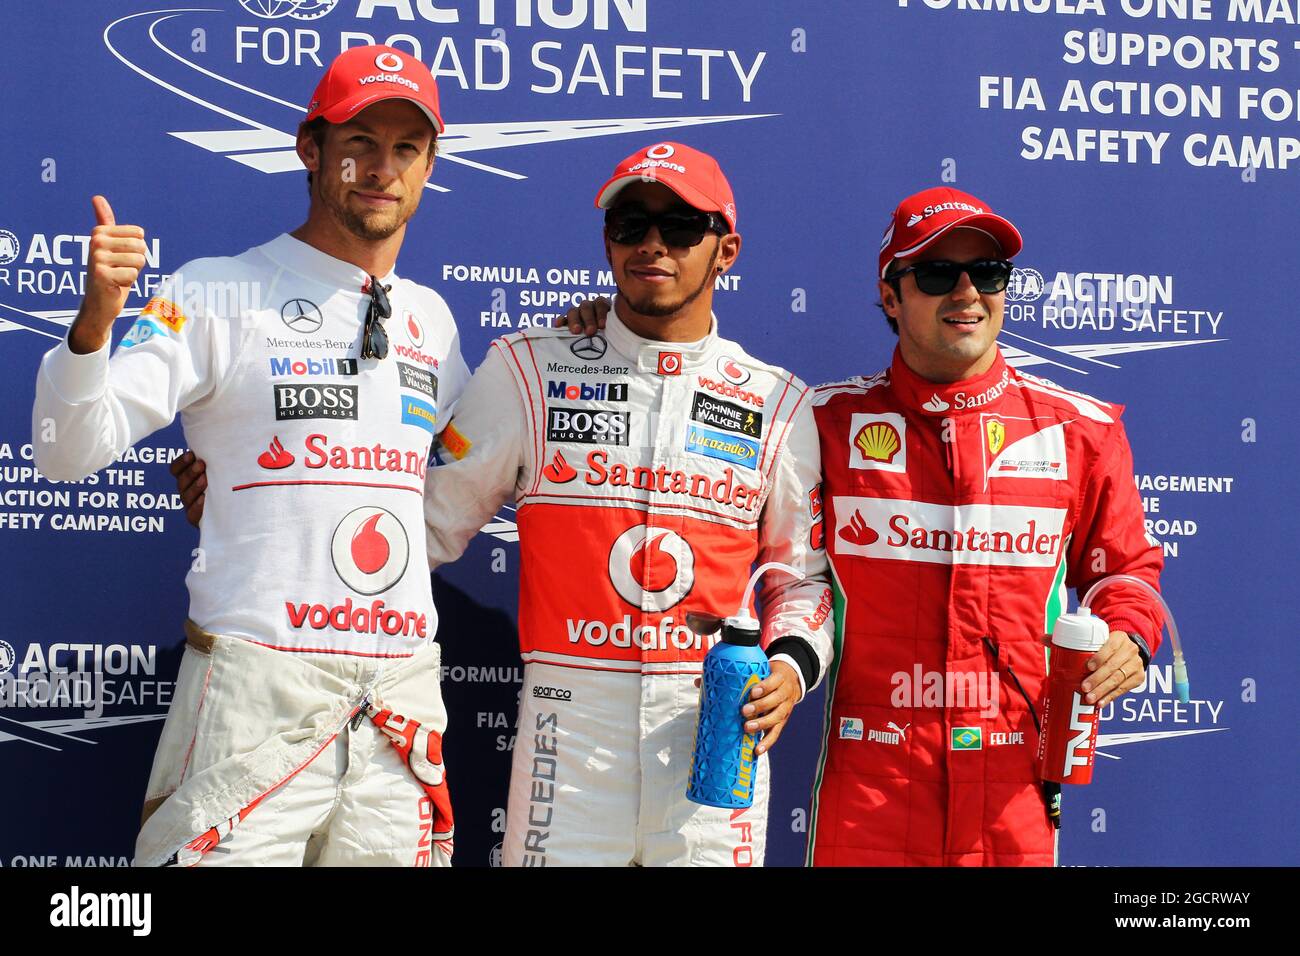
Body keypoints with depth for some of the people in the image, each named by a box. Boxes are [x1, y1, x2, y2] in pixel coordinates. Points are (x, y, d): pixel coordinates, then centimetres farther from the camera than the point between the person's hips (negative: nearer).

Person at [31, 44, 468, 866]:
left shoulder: (431, 318, 15)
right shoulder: (217, 295, -1)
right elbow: (68, 453, -8)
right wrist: (96, 320, -24)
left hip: (404, 685, 5)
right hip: (256, 679, -5)